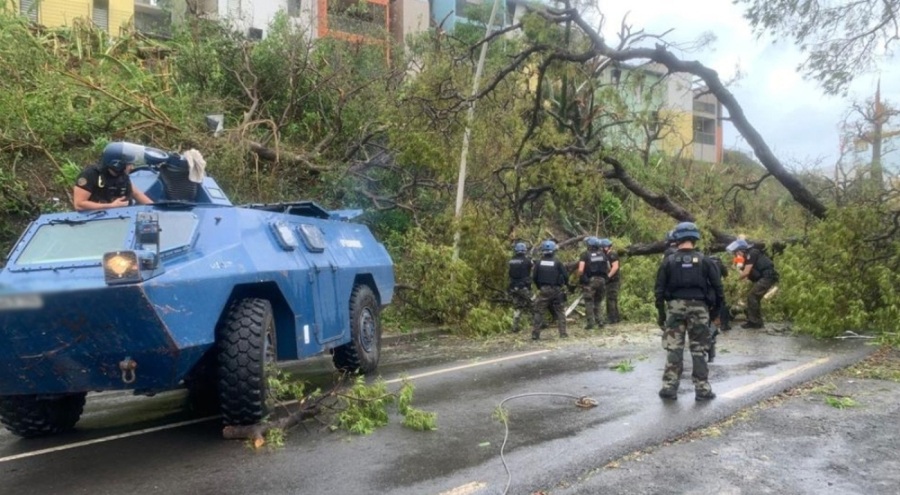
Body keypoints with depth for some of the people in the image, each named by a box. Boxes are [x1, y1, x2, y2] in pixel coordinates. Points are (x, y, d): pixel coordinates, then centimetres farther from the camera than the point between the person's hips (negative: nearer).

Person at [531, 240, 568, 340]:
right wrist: (565, 283, 14)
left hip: (543, 290, 0)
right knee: (560, 312, 10)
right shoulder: (557, 262, -4)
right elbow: (565, 276, -7)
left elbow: (534, 277, 2)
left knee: (539, 312, 3)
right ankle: (563, 333, 6)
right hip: (556, 290, 0)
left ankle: (535, 334, -2)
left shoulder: (539, 263, 0)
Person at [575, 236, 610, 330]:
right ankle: (600, 321, 13)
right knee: (597, 302, 17)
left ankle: (590, 323, 2)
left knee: (589, 303, 3)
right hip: (601, 280, 4)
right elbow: (608, 268, 8)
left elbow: (581, 270, -14)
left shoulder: (585, 255, -7)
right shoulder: (603, 254, 7)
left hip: (589, 281, -4)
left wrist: (578, 275, 5)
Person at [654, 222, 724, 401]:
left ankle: (669, 387, 4)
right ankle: (702, 388, 7)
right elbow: (717, 286, 2)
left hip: (675, 307, 0)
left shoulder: (668, 261, 1)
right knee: (699, 350, 6)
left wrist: (661, 312, 8)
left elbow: (659, 289, 1)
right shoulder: (704, 261, 1)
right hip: (698, 307, 0)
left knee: (673, 349, 4)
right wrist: (716, 309, 13)